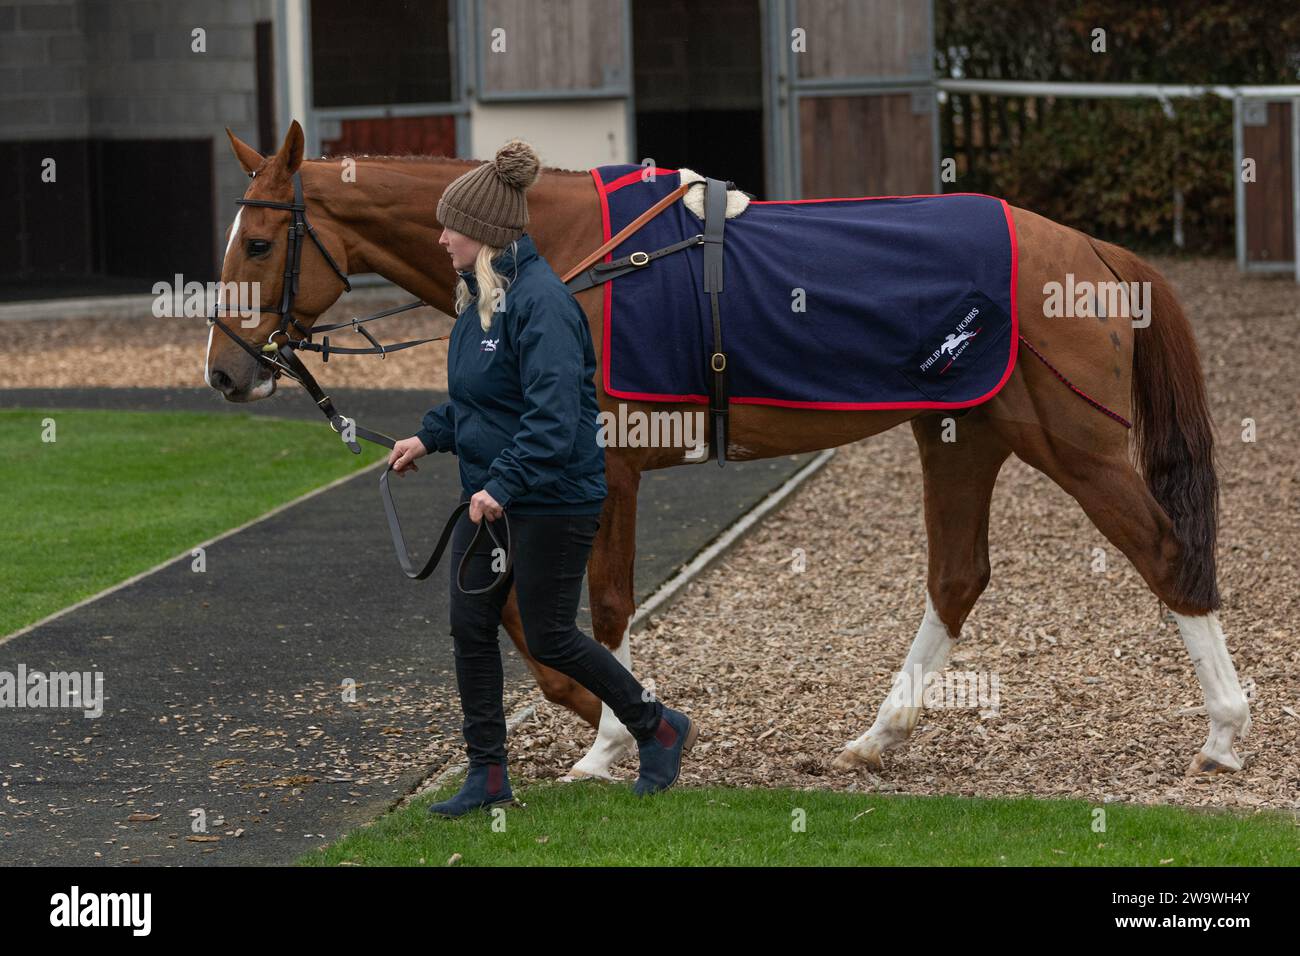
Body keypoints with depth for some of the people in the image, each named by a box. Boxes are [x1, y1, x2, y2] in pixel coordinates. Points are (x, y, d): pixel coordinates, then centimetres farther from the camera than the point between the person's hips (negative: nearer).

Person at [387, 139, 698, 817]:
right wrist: (429, 437, 10)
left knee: (548, 639, 1)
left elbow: (552, 415, -30)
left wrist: (502, 484, -36)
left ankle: (660, 730, 19)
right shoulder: (479, 297, 8)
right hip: (489, 494, 9)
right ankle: (487, 775, 15)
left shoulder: (541, 301, -22)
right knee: (470, 627, 7)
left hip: (553, 499, -9)